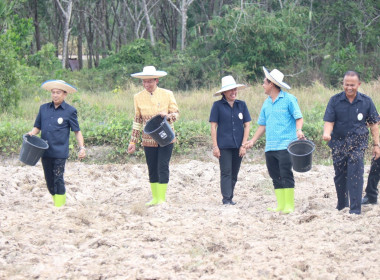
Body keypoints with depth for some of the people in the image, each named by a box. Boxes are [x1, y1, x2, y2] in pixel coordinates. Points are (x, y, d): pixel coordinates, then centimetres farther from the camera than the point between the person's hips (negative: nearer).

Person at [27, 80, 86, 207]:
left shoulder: (70, 111, 0)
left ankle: (59, 207, -2)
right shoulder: (43, 108, 10)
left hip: (60, 152, -4)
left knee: (58, 180, -7)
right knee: (49, 180, 10)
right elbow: (37, 127, 16)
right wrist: (31, 133, -5)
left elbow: (77, 131, 4)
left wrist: (82, 147, -5)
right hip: (45, 152, 4)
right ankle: (56, 201, 26)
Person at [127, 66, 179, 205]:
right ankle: (155, 198, 19)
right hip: (148, 140, 2)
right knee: (152, 169, 7)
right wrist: (133, 142, 9)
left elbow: (176, 114, 1)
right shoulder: (138, 97, 4)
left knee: (163, 167, -9)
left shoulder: (167, 94, -2)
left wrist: (167, 115, -23)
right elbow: (137, 121, 10)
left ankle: (162, 199, -3)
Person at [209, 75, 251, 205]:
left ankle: (230, 197, 17)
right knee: (226, 172, -7)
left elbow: (247, 126, 8)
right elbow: (213, 126, 0)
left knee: (234, 173, 8)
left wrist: (243, 145, 1)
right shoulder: (218, 105, -1)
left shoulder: (242, 105, 7)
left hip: (238, 145, 3)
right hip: (224, 145, -3)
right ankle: (226, 198, -5)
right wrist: (215, 146, -5)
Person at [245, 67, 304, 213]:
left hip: (285, 145, -7)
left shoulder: (289, 99, -2)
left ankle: (289, 205, -6)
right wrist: (253, 140, 18)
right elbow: (262, 125, 23)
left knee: (286, 175, -9)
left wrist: (298, 130, -25)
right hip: (270, 146, 7)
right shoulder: (267, 103, 18)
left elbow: (299, 118, -5)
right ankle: (280, 205, 9)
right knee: (276, 177, 6)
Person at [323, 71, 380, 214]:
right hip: (338, 143, 2)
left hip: (358, 144, -2)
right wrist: (326, 133, -26)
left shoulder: (366, 101, 1)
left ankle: (355, 208, -10)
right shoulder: (335, 100, 0)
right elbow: (329, 121, -4)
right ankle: (341, 204, 31)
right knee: (339, 176, 12)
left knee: (355, 175, -12)